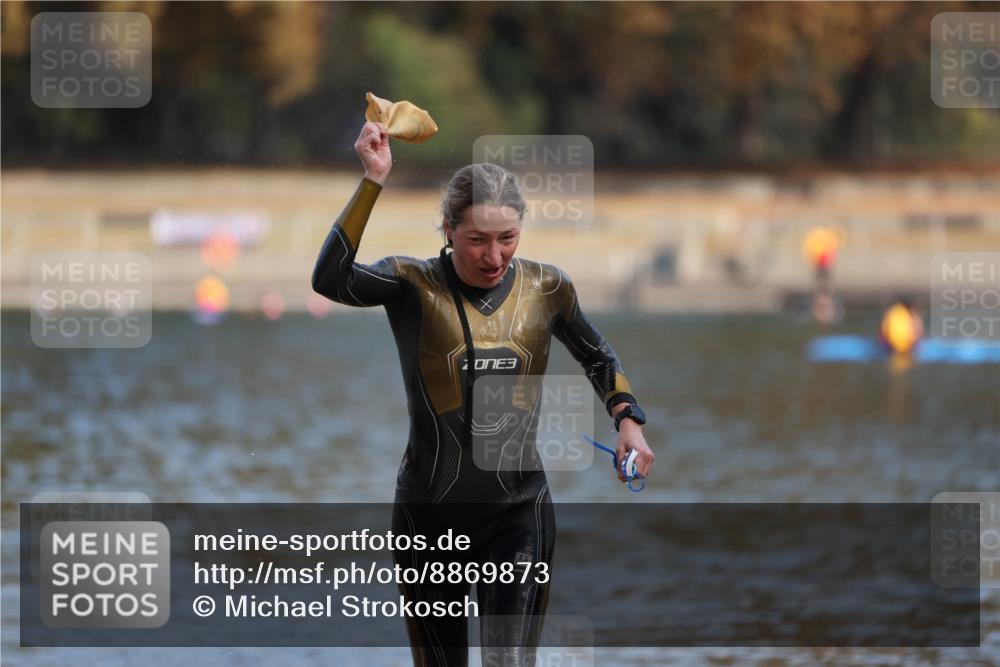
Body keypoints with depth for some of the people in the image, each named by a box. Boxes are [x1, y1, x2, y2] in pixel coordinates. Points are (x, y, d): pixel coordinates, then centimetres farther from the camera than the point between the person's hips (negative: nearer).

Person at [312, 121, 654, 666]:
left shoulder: (546, 288, 0)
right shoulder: (414, 285, -9)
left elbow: (597, 357, 18)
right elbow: (331, 280, -28)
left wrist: (628, 421, 1)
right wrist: (373, 181, -33)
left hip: (518, 513, 1)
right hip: (429, 513, 0)